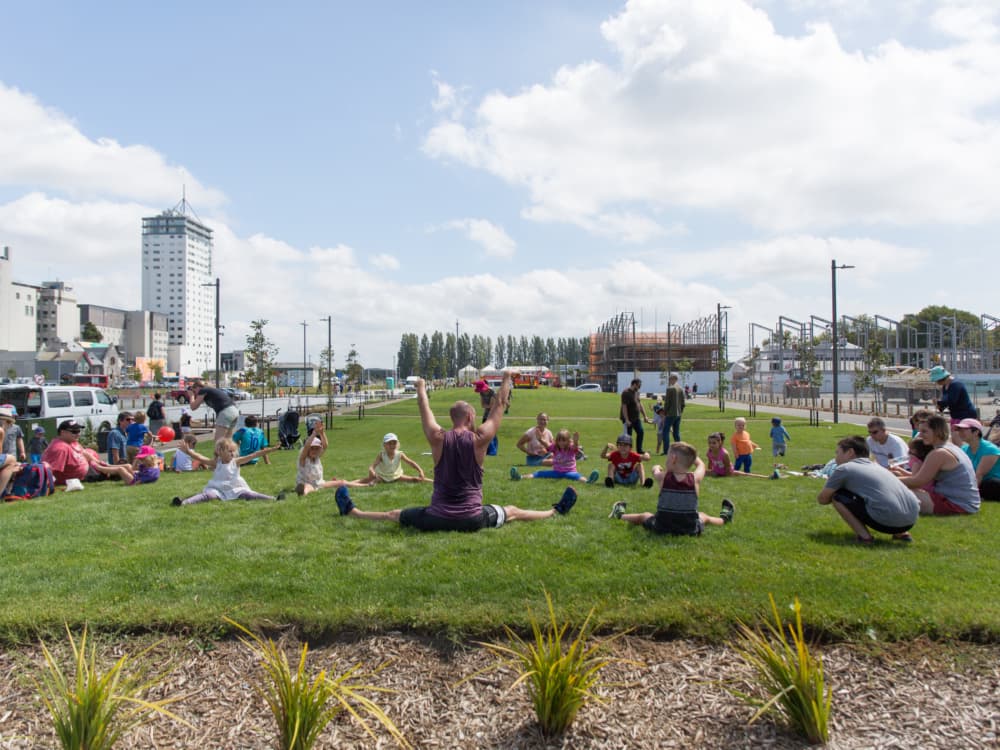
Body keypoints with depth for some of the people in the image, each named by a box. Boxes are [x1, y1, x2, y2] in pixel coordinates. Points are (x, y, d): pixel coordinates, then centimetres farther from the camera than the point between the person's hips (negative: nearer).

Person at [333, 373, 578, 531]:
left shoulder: (438, 439, -8)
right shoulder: (479, 440, -11)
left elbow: (425, 409, 9)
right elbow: (499, 406, 1)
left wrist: (421, 387, 26)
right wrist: (506, 380, 15)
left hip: (437, 518, 1)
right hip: (473, 519, -1)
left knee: (394, 515, 21)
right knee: (513, 511, 22)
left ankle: (352, 511, 36)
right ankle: (557, 511, 36)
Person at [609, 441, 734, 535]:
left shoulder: (663, 477, -12)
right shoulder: (695, 478, -11)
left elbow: (655, 470, 13)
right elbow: (700, 465, 12)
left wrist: (657, 468, 35)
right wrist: (690, 453, 25)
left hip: (661, 528, -1)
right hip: (691, 530, 1)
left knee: (645, 516, 30)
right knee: (703, 517, 34)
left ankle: (620, 514, 52)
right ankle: (724, 518, 59)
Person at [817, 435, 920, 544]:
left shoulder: (844, 469, 5)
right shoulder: (875, 466, 26)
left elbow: (822, 499, 10)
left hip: (887, 521, -7)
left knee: (837, 496, 7)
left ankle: (864, 535, -2)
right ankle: (902, 533, 20)